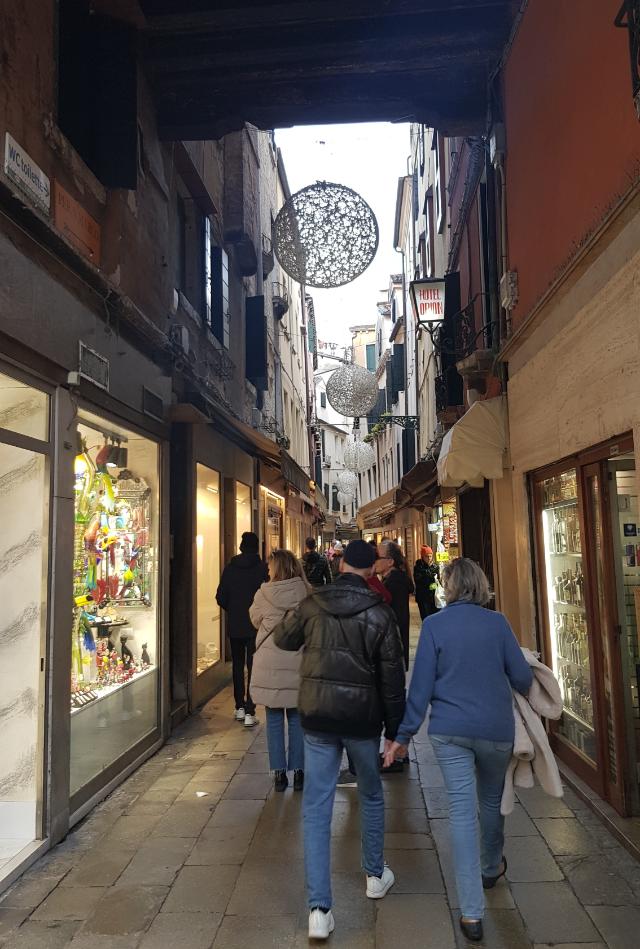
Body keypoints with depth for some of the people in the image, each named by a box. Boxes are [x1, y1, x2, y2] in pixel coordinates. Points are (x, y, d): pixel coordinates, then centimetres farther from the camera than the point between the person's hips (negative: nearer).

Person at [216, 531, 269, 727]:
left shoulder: (230, 568, -2)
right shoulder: (263, 568, -11)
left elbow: (221, 597, 0)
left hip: (235, 625, 3)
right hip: (256, 625, -3)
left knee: (237, 666, 17)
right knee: (253, 667, 3)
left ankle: (240, 707, 22)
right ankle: (249, 712, -1)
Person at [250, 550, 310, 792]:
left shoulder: (263, 594, -7)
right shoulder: (307, 592, -7)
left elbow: (255, 619, 10)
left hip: (269, 665, -1)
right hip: (298, 664, 1)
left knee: (274, 720, 11)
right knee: (297, 719, 12)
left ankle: (279, 773, 16)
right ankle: (298, 772, 18)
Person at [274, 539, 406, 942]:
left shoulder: (313, 604, -5)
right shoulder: (380, 613, -10)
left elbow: (283, 639, 14)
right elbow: (392, 679, -9)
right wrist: (395, 729, 1)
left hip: (317, 716, 1)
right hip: (362, 718, -1)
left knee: (316, 808, 7)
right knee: (372, 796, 23)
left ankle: (320, 909, 6)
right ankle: (376, 876, 39)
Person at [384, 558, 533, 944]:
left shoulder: (434, 624, -7)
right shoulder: (497, 622, -6)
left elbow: (421, 684, -7)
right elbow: (522, 678, -2)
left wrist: (404, 734, 0)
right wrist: (513, 690, 22)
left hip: (449, 730, -1)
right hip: (496, 728, 1)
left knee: (462, 810, 5)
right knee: (492, 802, 23)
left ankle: (472, 912, 5)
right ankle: (491, 867, 47)